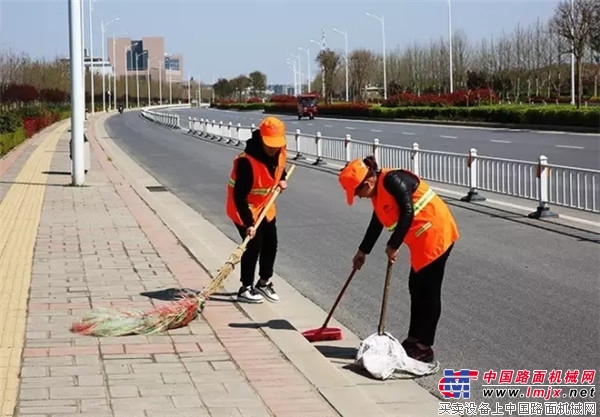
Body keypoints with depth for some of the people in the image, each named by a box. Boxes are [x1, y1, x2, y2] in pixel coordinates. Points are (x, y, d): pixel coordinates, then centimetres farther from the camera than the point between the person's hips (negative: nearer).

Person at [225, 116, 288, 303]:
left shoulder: (280, 152, -11)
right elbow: (239, 196, -32)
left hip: (266, 207, 8)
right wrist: (248, 223, -35)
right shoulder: (247, 162, -34)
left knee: (271, 244, 14)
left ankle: (264, 283, 34)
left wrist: (282, 179, -2)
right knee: (253, 246, -7)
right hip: (245, 210, -8)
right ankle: (245, 288, 8)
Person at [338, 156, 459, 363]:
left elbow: (407, 214, -23)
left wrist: (393, 246, -16)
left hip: (436, 234, -10)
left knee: (428, 291, -4)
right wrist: (363, 251, 37)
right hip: (422, 239, 10)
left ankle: (424, 348, 1)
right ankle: (413, 341, 24)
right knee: (416, 289, 14)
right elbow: (377, 224, 26)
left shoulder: (392, 180, -18)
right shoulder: (377, 192, 11)